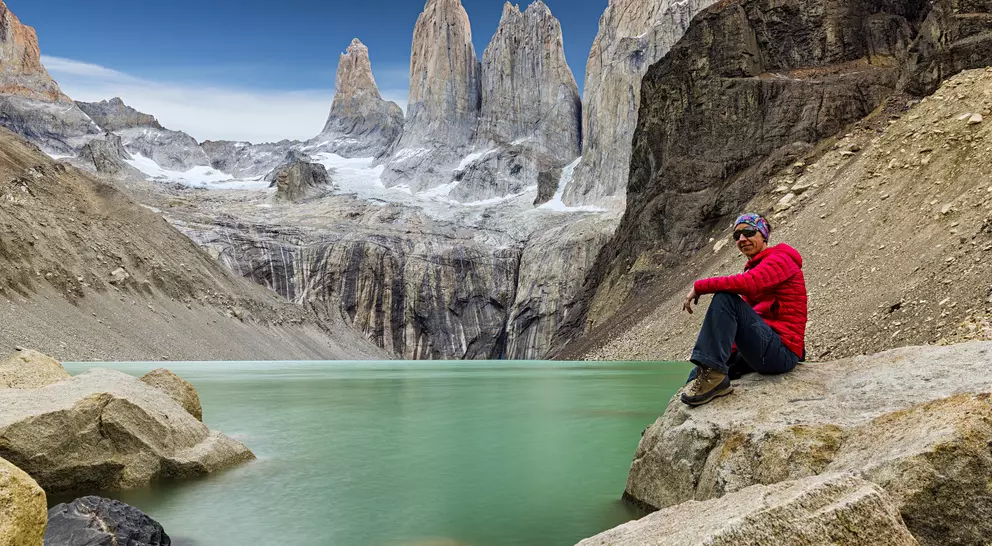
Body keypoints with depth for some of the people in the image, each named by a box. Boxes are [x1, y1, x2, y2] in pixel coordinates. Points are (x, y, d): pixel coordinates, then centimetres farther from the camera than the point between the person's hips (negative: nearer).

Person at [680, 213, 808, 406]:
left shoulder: (780, 259, -5)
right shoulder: (755, 267, 22)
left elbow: (748, 284, -28)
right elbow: (746, 313, 16)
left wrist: (699, 287, -20)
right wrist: (729, 350, 6)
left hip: (782, 351, -10)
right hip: (767, 350, 10)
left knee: (725, 297, -25)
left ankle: (712, 373, -31)